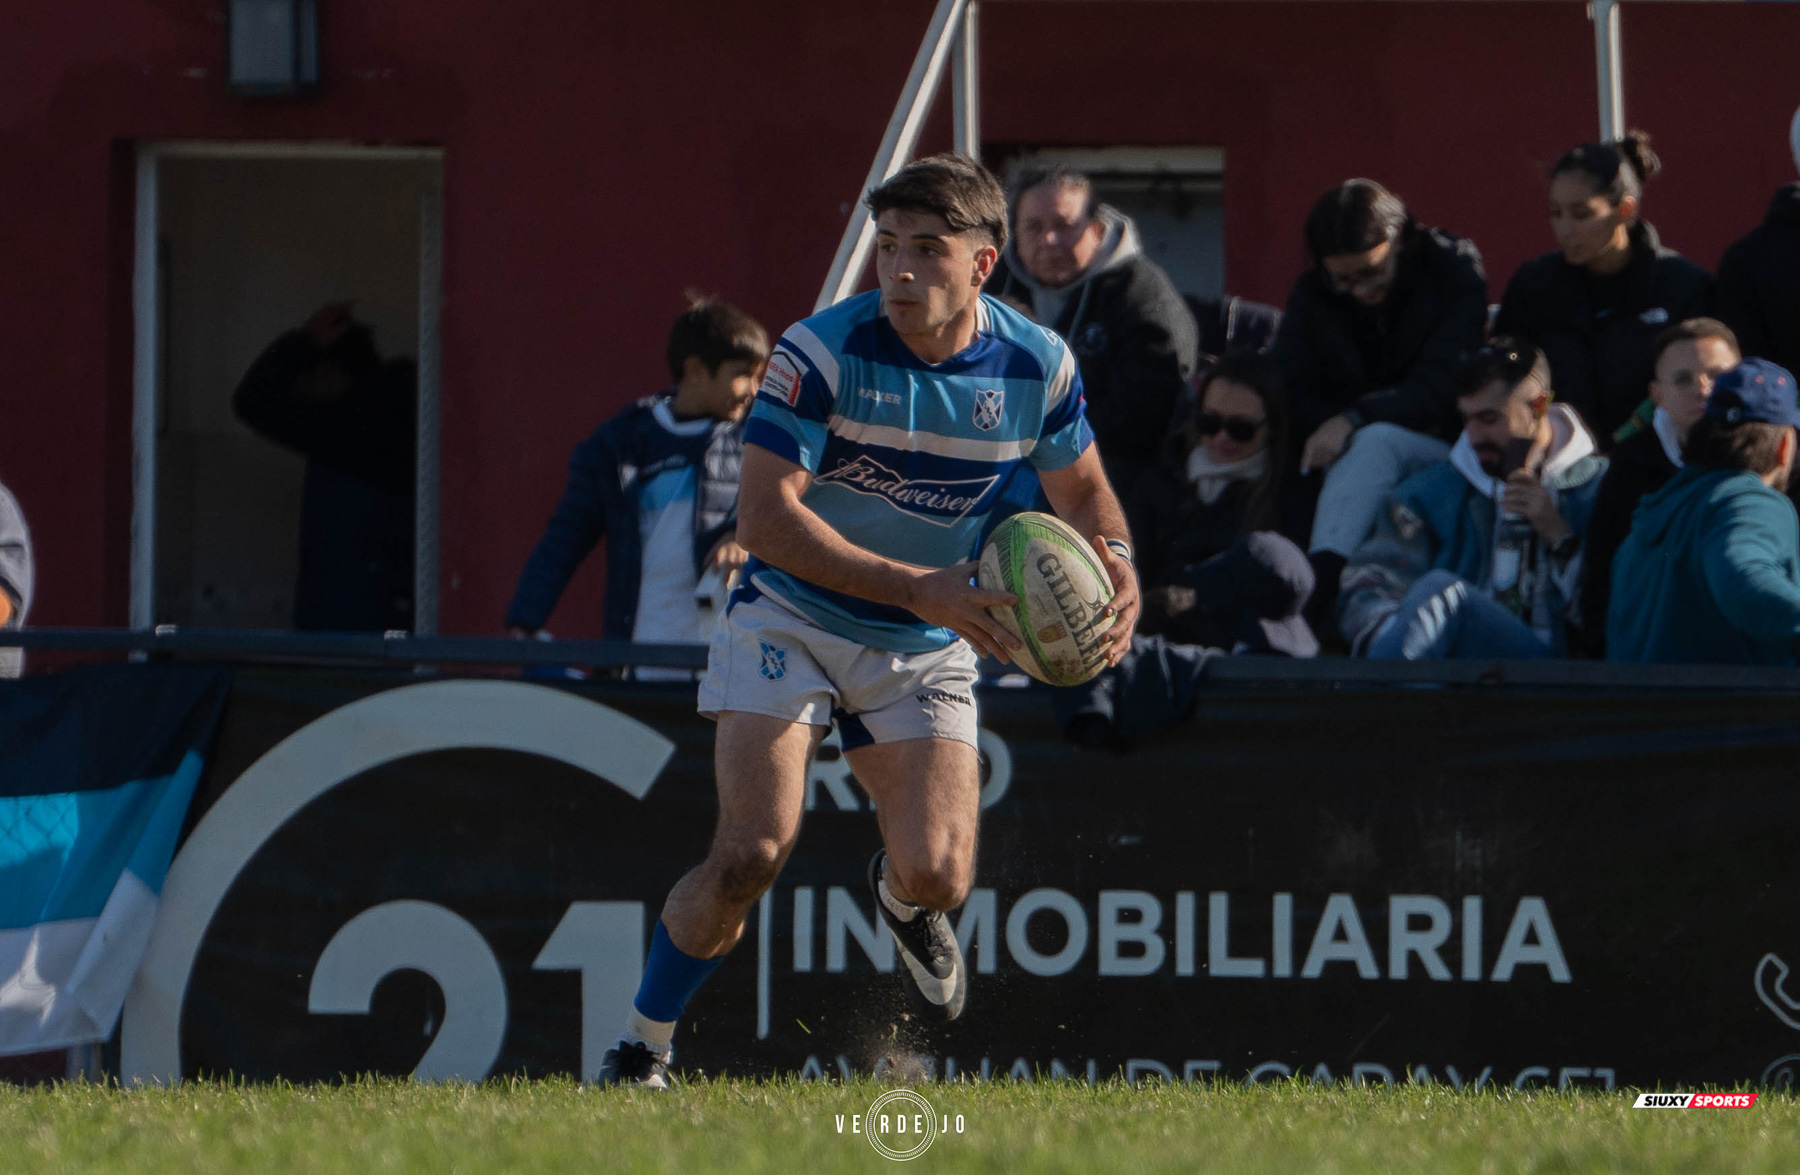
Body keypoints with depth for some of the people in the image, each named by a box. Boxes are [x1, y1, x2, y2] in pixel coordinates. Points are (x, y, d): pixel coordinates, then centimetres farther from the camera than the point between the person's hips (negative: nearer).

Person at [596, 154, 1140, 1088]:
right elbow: (764, 518, -25)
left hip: (927, 651, 3)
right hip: (792, 618, -3)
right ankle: (638, 1050, -2)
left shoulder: (1037, 365, -9)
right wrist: (914, 586, -34)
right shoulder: (822, 352, -21)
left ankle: (902, 898, 26)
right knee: (753, 849, -21)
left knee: (937, 875, -14)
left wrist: (1115, 559, -15)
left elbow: (1082, 491, 9)